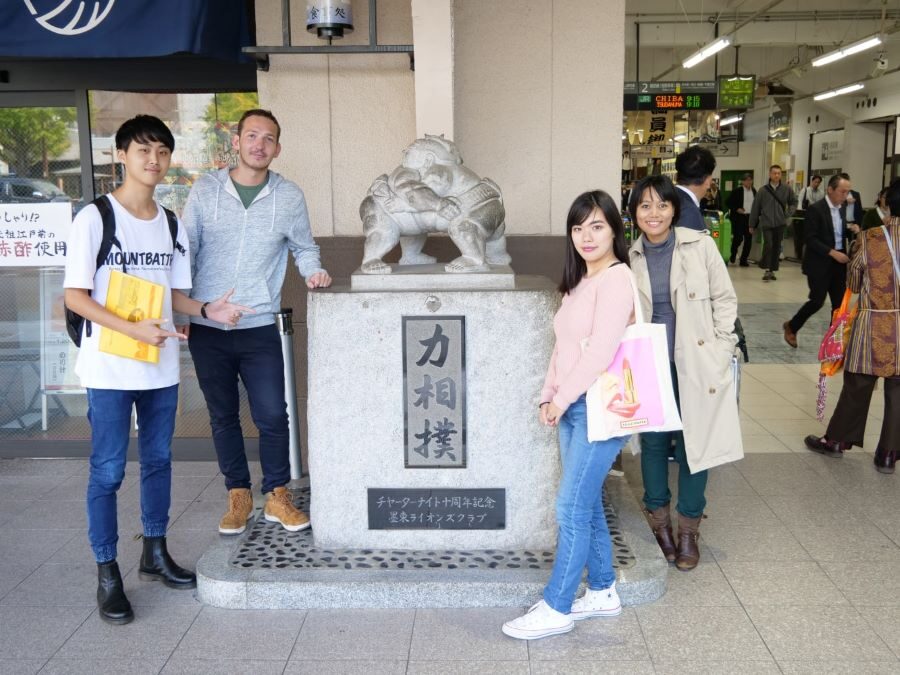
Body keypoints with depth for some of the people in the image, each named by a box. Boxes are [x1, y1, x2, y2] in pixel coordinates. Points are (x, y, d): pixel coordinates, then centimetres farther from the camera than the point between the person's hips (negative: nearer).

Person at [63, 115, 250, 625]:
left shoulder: (171, 224, 9)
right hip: (110, 368, -6)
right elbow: (75, 296, -11)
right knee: (108, 471, 0)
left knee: (159, 460, 15)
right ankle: (108, 575, 12)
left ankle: (155, 553, 30)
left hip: (161, 365, 6)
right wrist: (133, 329, -24)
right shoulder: (95, 218, -9)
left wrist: (208, 310, -6)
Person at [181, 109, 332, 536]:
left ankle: (277, 496, 17)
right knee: (223, 416, 10)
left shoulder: (289, 197, 1)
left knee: (272, 416, -1)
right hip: (206, 328, 1)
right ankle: (238, 496, 25)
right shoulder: (205, 190, 1)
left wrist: (313, 270, -6)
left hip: (259, 327, -1)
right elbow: (186, 253, 5)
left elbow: (304, 247, 15)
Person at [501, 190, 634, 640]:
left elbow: (601, 351, -20)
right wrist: (550, 397, 5)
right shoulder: (579, 282, 16)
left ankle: (556, 609, 5)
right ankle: (602, 592, 29)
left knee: (572, 508, -5)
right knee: (586, 504, 15)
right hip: (572, 409, 9)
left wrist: (562, 398, -12)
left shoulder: (616, 279, -13)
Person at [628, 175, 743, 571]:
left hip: (696, 366, -2)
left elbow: (724, 300, 1)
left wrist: (720, 352, -6)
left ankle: (688, 531, 20)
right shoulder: (630, 257, 4)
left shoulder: (700, 246, -4)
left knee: (694, 445, 4)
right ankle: (659, 521, 29)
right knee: (654, 442, 9)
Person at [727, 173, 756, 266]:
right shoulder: (737, 191, -4)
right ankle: (733, 255, 20)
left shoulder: (754, 191, 10)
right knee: (738, 238, -10)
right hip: (738, 217, -5)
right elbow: (729, 202, -1)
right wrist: (737, 209, -13)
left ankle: (743, 260, 11)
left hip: (750, 217, 5)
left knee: (748, 239, 2)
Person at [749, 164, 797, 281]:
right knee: (768, 245, -16)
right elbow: (755, 208, 4)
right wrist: (752, 225, 6)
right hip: (767, 223, -2)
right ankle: (767, 269, -7)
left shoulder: (787, 189, 3)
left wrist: (788, 212, 0)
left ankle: (772, 270, 17)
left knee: (777, 247, 6)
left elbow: (794, 202, 17)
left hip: (780, 223, 2)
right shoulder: (763, 190, 0)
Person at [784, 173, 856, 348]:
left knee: (839, 303, 5)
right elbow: (811, 240, -17)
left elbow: (838, 233, 17)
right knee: (817, 301, -4)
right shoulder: (816, 209, -13)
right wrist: (833, 253, -22)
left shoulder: (840, 209, 11)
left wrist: (850, 229, -4)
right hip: (820, 263, -7)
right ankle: (791, 327, 18)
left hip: (838, 263, 7)